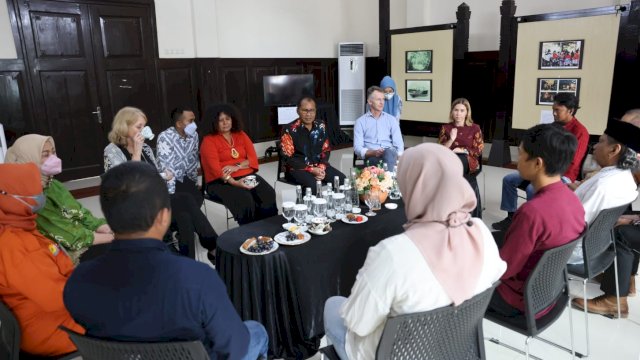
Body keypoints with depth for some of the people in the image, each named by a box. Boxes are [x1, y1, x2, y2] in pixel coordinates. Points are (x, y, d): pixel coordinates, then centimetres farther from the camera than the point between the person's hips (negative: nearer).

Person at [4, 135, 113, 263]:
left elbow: (83, 216, 5)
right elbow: (71, 238, -17)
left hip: (87, 247, 7)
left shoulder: (54, 185, 9)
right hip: (71, 256, -7)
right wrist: (113, 237, -15)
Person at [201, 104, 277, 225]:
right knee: (245, 200, -33)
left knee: (269, 194, -25)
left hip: (247, 175, 4)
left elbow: (253, 158, 8)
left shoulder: (241, 135, 15)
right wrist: (234, 182, -26)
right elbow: (215, 168, -11)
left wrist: (237, 166, -12)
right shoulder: (209, 140, 1)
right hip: (221, 181, -4)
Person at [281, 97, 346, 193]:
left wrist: (322, 167, -10)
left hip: (319, 166, 5)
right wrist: (311, 170, -18)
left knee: (342, 180, -15)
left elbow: (326, 150, 10)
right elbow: (288, 158, -11)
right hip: (298, 168, -5)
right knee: (314, 185, -34)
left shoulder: (320, 126, 5)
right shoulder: (289, 130, -10)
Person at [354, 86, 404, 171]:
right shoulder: (360, 121, 11)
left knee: (389, 152, -37)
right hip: (371, 157, -2)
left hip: (390, 153, 2)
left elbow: (399, 144, 9)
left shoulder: (391, 119, 18)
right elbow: (357, 148, 1)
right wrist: (373, 152, -20)